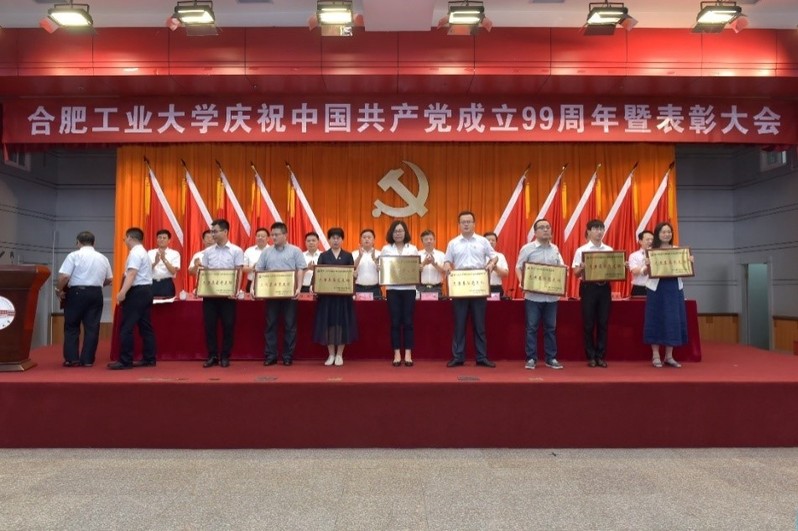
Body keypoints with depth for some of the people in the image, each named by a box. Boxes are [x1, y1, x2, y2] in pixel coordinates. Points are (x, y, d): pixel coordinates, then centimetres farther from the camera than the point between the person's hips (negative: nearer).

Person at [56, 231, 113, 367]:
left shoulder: (74, 255, -5)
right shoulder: (102, 258, 10)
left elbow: (64, 276, -13)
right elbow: (109, 279, 14)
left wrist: (59, 290, 2)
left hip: (77, 292, -3)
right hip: (96, 294, 4)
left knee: (71, 326, 8)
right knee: (92, 327, 6)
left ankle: (72, 359, 6)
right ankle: (87, 359, 7)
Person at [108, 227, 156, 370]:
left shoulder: (135, 253, -11)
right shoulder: (143, 252, 22)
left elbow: (132, 274, -23)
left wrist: (122, 292, -30)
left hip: (137, 291, -11)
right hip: (146, 290, 11)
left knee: (126, 327, -7)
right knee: (145, 326, 10)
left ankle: (125, 361, -5)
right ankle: (149, 359, 12)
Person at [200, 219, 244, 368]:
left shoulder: (236, 251, 0)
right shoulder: (208, 251, 10)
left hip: (228, 294, -3)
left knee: (228, 325, 2)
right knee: (209, 325, 4)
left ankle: (225, 356, 12)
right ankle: (212, 356, 14)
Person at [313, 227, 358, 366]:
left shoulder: (348, 256, 7)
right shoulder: (323, 256, 7)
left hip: (343, 294, 0)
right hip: (327, 294, 0)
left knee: (342, 323, 1)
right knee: (328, 323, 2)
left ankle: (339, 355, 11)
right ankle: (331, 354, 13)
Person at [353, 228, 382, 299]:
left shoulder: (378, 254, 7)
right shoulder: (355, 254, 7)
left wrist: (374, 258, -18)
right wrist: (359, 256, -18)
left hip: (375, 289, 0)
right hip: (359, 289, 0)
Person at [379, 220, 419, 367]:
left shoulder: (413, 249, 8)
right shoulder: (386, 249, 8)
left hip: (409, 289, 0)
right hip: (392, 289, 0)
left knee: (408, 321, 0)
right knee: (395, 322, 1)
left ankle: (408, 354, 7)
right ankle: (397, 354, 8)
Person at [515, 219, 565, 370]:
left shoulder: (555, 249, 10)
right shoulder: (527, 248, -2)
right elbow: (518, 267, 0)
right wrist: (522, 282, -15)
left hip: (552, 295, 4)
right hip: (533, 295, -3)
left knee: (550, 328, 9)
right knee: (532, 327, 1)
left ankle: (551, 359, 16)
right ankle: (531, 359, 8)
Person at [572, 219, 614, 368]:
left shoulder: (609, 250, 9)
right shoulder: (581, 250, 0)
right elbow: (576, 273, -3)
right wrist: (582, 268, -23)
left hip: (604, 288, 3)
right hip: (588, 288, -3)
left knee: (603, 323, 6)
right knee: (588, 323, 2)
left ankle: (601, 356, 15)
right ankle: (591, 357, 12)